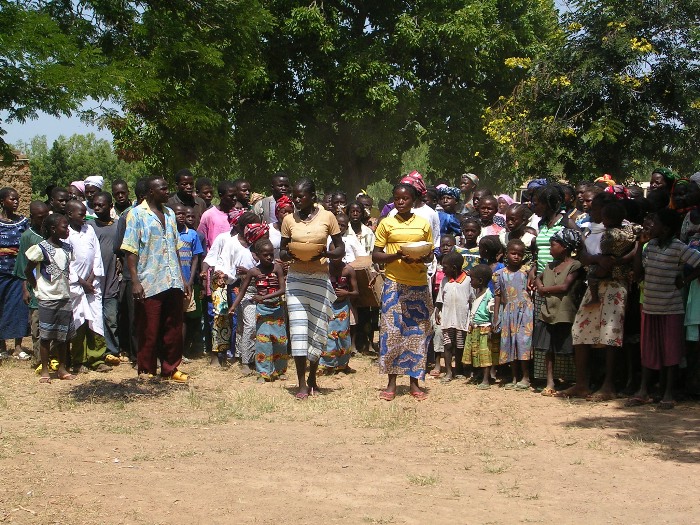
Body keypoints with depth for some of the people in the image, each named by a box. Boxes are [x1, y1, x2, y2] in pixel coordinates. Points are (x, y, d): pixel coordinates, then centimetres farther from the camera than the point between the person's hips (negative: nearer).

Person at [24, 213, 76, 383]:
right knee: (46, 335, 1)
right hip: (47, 299, -5)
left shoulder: (67, 247, 6)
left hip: (65, 297, 6)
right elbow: (28, 271, -5)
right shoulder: (41, 248, -11)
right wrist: (37, 289, -2)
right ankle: (44, 371, 8)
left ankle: (62, 369, 19)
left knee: (63, 335, 10)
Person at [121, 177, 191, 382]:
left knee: (173, 328, 10)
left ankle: (170, 369, 21)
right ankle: (146, 371, 14)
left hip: (173, 282, 6)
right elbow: (131, 250, -9)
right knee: (149, 330, 2)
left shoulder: (169, 214, 14)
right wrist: (135, 281, -16)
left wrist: (182, 277, 15)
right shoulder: (137, 214, -4)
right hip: (149, 283, -6)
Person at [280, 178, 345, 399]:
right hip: (296, 279, 1)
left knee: (318, 329, 6)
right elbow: (281, 252, 11)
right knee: (298, 329, -5)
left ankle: (312, 377, 25)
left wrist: (324, 253, -17)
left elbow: (341, 250, 3)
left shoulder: (327, 217, 0)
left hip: (320, 279, -1)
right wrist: (290, 254, -12)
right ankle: (302, 384, 0)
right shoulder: (289, 220, 5)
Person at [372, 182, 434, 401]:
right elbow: (375, 255, 3)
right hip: (394, 283, -2)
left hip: (419, 284, 2)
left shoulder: (423, 224, 9)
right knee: (392, 331, -3)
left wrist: (421, 258, -10)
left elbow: (431, 255, 13)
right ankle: (391, 383, 6)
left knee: (417, 332, 3)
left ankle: (414, 382, 13)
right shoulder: (386, 224, 4)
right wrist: (397, 255, -14)